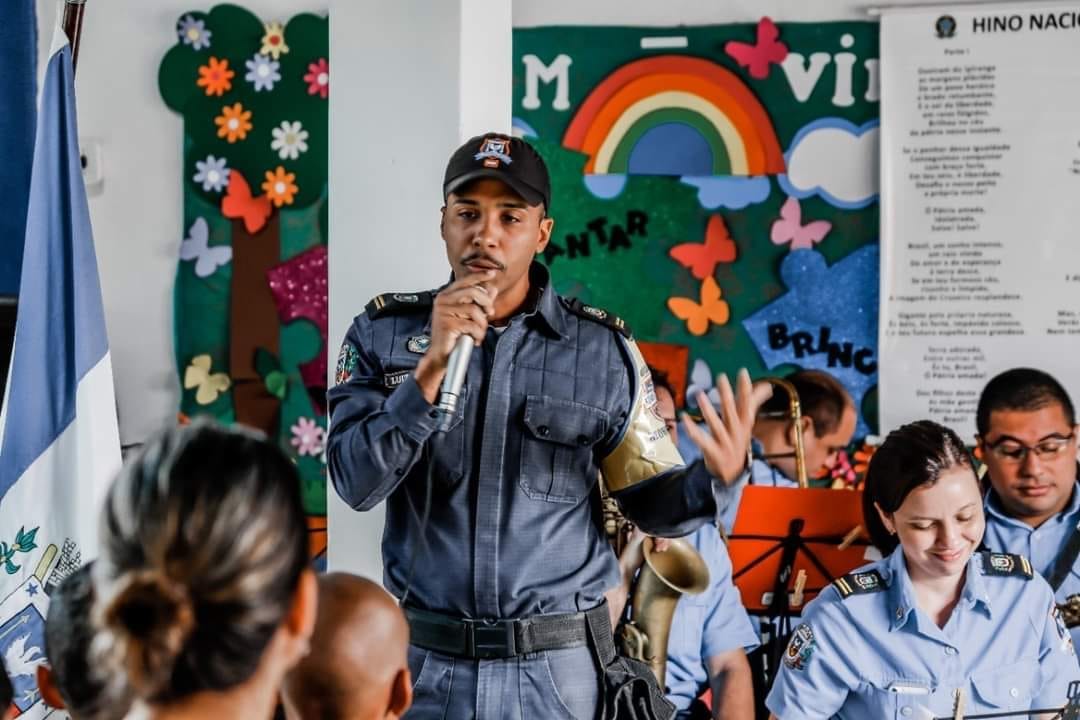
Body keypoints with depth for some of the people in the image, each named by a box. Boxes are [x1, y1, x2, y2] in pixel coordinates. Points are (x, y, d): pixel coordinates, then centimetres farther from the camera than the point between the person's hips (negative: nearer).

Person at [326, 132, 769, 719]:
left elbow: (652, 500, 1)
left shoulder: (603, 348, -2)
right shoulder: (384, 332, -1)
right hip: (425, 660, 0)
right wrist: (432, 367, -21)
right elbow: (356, 483, -11)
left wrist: (714, 475, -20)